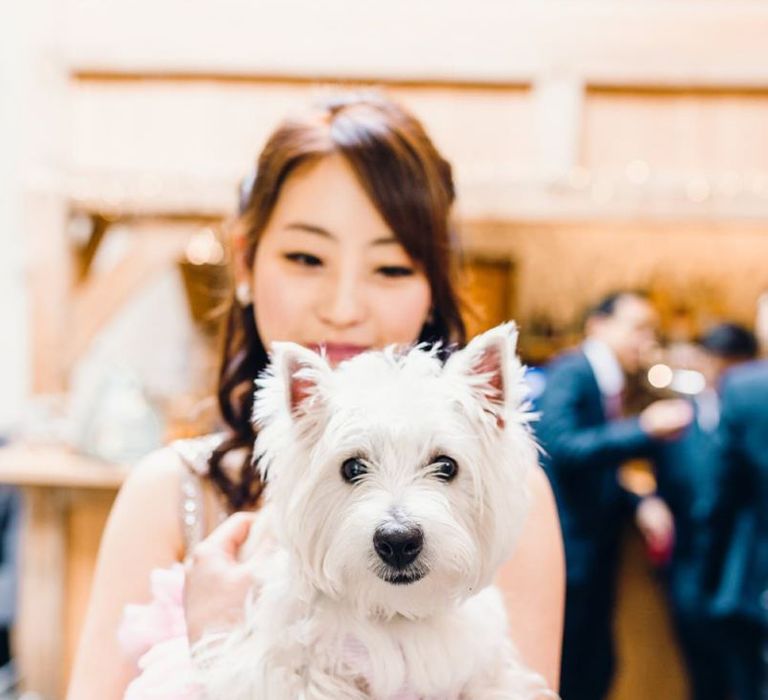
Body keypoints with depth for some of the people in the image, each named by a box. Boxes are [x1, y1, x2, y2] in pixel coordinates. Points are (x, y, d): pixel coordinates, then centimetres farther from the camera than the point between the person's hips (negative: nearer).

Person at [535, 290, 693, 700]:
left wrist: (639, 504, 2)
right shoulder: (571, 373, -13)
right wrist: (644, 431, -28)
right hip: (566, 554, -9)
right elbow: (561, 447, -27)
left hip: (595, 555, 9)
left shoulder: (609, 385, 11)